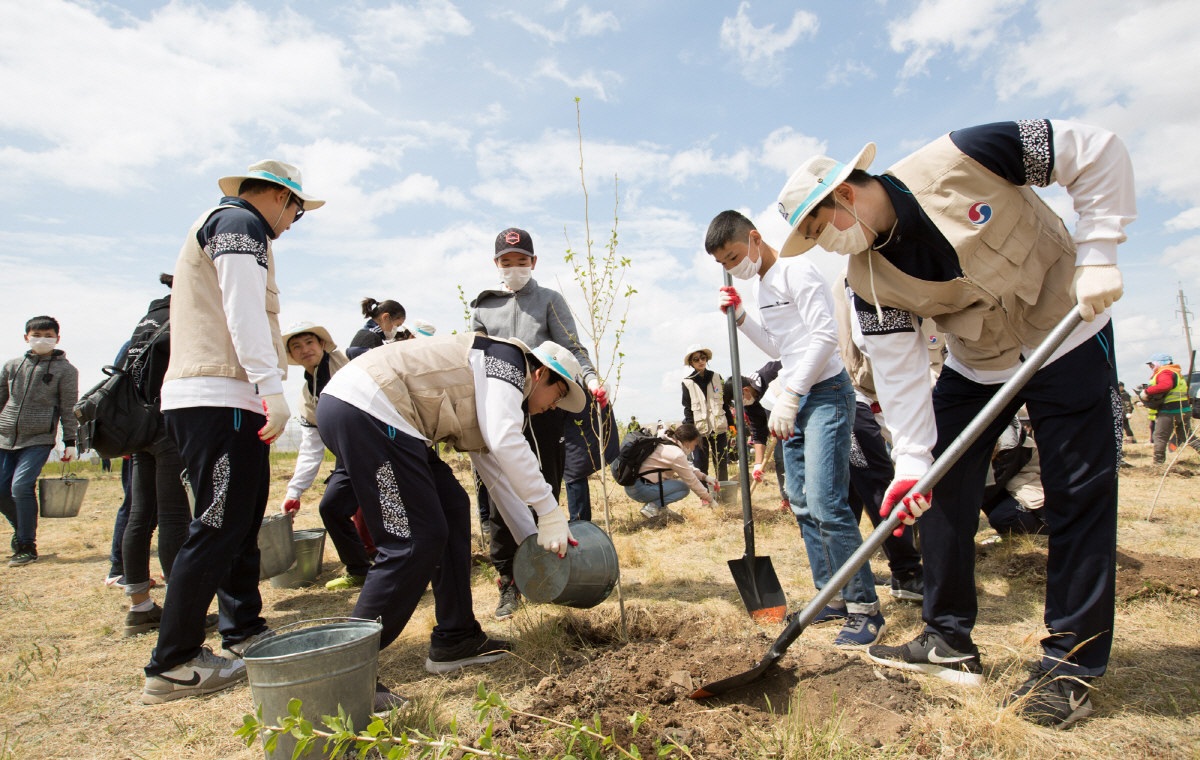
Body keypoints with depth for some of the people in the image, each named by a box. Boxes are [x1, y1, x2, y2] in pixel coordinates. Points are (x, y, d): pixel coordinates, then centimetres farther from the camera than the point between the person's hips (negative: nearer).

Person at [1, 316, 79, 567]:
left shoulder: (65, 369, 1)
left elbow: (69, 408, 0)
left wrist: (70, 442, -4)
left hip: (39, 439, -5)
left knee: (21, 487, -15)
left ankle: (27, 547, -2)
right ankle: (21, 529, 29)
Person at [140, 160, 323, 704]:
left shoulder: (221, 223, 29)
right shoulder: (240, 223, -2)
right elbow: (244, 312, -16)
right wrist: (272, 388, -23)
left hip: (215, 400, 11)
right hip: (218, 399, -11)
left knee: (241, 522, 14)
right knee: (218, 527, -8)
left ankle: (245, 634, 24)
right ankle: (172, 665, -1)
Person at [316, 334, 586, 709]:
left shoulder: (487, 397, 26)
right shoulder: (509, 360, -2)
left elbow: (495, 469, 29)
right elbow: (505, 442, -18)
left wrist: (533, 540, 28)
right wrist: (550, 511, -12)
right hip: (364, 408, -11)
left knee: (451, 507, 12)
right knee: (417, 539, -10)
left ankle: (455, 640, 18)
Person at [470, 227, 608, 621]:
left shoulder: (550, 300, 10)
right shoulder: (483, 307, 17)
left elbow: (572, 350, 1)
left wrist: (590, 378, -18)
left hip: (544, 409, -2)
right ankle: (509, 584, 9)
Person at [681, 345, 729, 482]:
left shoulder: (717, 378, 8)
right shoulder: (688, 383, 2)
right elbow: (688, 409, 0)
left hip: (719, 429, 2)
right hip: (700, 430, -2)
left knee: (722, 465, 5)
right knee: (700, 465, -1)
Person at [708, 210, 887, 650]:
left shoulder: (795, 270, -10)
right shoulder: (762, 285, 17)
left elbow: (825, 336, -19)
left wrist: (789, 397, -22)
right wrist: (741, 319, 10)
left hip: (825, 393, -10)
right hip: (796, 400, 10)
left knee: (826, 503, -14)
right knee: (803, 506, 9)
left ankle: (865, 608, -2)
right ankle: (833, 598, 20)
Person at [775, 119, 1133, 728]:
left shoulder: (959, 160, -25)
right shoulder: (868, 279, -12)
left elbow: (1098, 152, -15)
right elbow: (899, 370, -13)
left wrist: (1097, 254, -21)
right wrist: (912, 459, -20)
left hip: (1068, 338, -4)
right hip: (974, 367, 4)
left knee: (1078, 496, -3)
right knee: (941, 490, 0)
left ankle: (1071, 662, 10)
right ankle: (950, 642, 14)